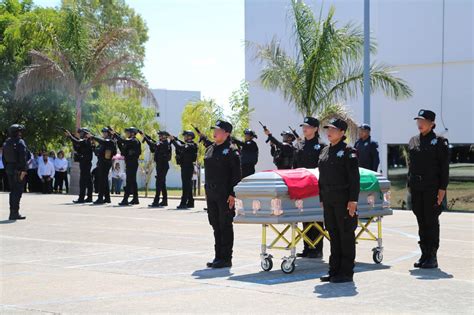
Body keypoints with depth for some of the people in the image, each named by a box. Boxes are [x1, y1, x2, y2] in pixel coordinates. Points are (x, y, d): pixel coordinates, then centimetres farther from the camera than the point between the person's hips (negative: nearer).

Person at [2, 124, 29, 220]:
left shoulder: (6, 143, 11)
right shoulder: (20, 142, -12)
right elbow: (23, 157, -19)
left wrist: (7, 168, 18)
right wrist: (23, 170, -20)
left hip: (9, 170, 8)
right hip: (18, 170, -8)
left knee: (13, 191, 14)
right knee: (18, 191, -6)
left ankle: (13, 213, 17)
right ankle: (15, 213, -9)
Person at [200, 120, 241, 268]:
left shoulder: (231, 150, -9)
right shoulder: (210, 149, 14)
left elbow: (237, 174, -12)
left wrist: (233, 194, -18)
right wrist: (207, 191, 16)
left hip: (225, 195, -7)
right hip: (211, 193, 7)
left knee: (225, 226, -2)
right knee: (216, 225, 11)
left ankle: (226, 258, 4)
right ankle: (218, 257, 18)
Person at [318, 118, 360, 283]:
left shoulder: (348, 151, -8)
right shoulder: (324, 151, 13)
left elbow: (354, 178, -12)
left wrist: (353, 200, -17)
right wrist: (322, 199, 15)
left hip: (344, 200, -7)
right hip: (329, 200, 7)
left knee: (346, 235, -1)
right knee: (333, 234, 11)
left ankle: (346, 272, 4)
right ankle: (334, 270, 18)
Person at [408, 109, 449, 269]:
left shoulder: (439, 142, -6)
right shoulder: (413, 141, 11)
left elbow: (444, 167, -7)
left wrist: (442, 189, -13)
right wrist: (410, 185, 12)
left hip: (432, 188, -5)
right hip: (417, 188, 5)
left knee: (431, 222, -2)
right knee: (421, 222, 8)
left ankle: (432, 257, 4)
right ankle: (424, 255, 15)